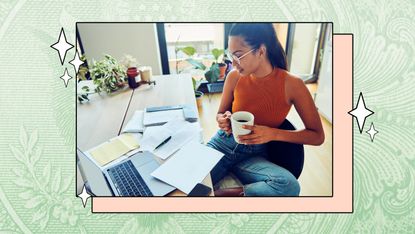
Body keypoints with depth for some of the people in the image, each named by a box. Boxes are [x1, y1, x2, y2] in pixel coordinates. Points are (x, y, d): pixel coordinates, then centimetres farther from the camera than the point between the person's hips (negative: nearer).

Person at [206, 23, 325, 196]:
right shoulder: (234, 77, -6)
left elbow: (318, 136, -6)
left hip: (253, 155, 0)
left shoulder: (291, 84, -12)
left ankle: (222, 194, -13)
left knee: (289, 186, -32)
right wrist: (223, 121, -14)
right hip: (223, 143, 1)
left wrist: (273, 133, -20)